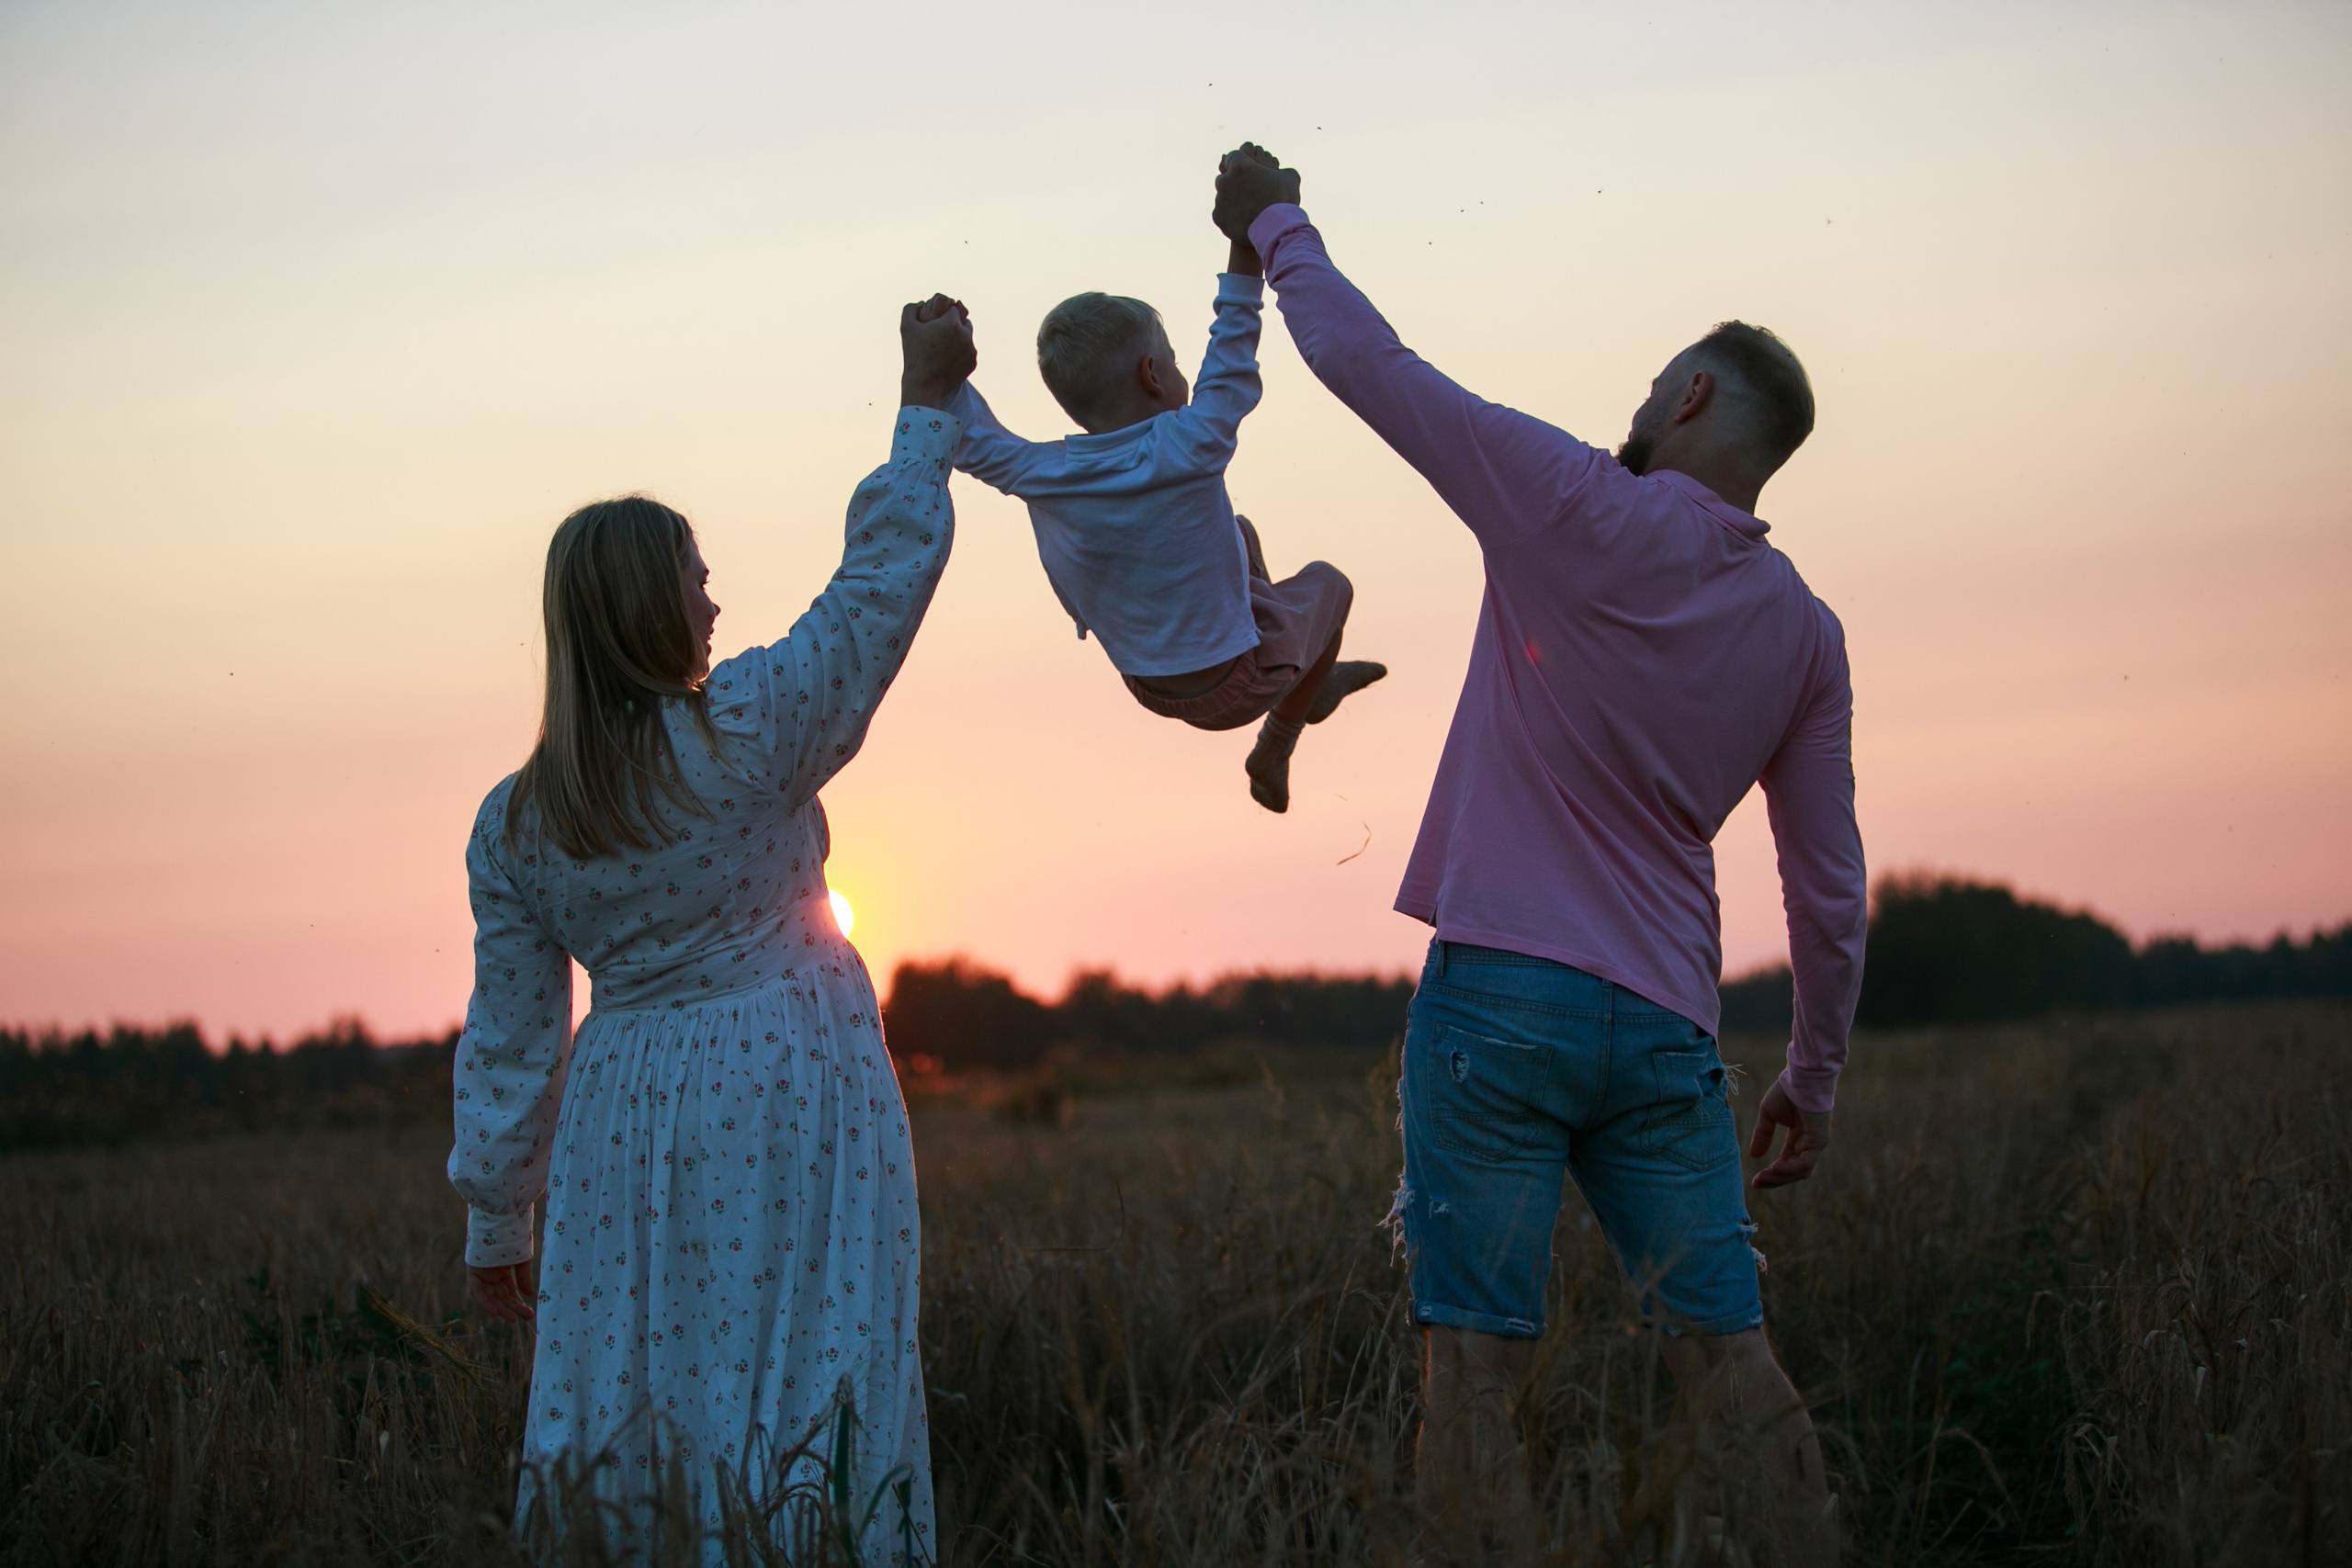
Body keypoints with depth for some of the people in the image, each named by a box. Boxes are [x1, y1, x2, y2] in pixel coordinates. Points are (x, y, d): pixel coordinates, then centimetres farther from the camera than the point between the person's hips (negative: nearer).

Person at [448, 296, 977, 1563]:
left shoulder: (513, 824, 2)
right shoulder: (747, 730, -11)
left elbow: (507, 1041, 5)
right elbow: (888, 573, -4)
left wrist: (494, 1220, 13)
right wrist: (928, 403, 7)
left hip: (625, 1121, 4)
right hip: (782, 1093, -4)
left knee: (628, 1393, 9)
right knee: (792, 1380, -1)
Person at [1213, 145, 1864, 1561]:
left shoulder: (1583, 511, -6)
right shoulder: (1806, 633, 8)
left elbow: (1370, 363, -2)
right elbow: (1831, 888, 11)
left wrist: (1278, 224, 14)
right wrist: (1813, 1082, 21)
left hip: (1501, 999, -4)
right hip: (1665, 1025, 5)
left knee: (1478, 1360, -3)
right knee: (1728, 1349, 9)